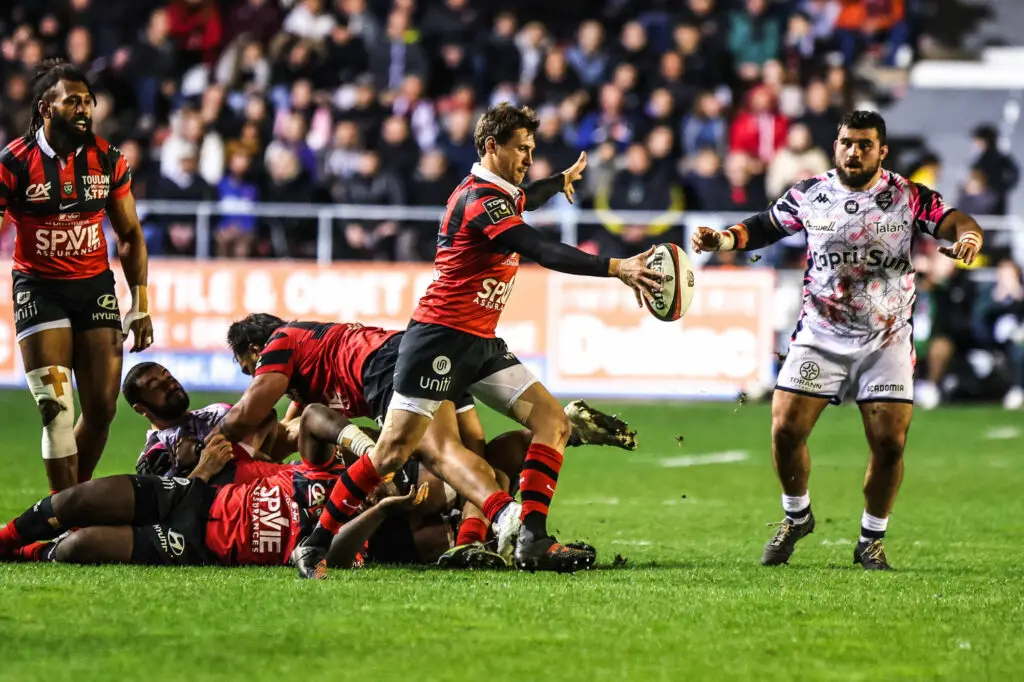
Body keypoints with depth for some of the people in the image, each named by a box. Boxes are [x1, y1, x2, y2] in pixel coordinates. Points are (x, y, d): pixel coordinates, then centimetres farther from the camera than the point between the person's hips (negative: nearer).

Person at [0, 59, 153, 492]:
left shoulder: (108, 161, 1)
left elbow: (130, 235, 10)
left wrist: (140, 306, 6)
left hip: (96, 286, 4)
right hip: (39, 289, -4)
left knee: (103, 408, 0)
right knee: (57, 408, -11)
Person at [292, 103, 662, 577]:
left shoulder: (500, 193, 13)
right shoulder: (479, 199, -17)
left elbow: (524, 199, 41)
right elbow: (541, 251, -29)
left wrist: (563, 179, 54)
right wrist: (616, 268, -34)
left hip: (480, 343, 10)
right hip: (442, 337, -10)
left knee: (552, 421, -3)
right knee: (395, 450, -13)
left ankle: (531, 540, -10)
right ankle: (315, 545, -2)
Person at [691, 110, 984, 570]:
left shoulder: (908, 197, -5)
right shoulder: (810, 195, 0)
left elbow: (954, 222, -12)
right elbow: (766, 226, 12)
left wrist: (966, 237, -35)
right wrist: (724, 240, -5)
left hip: (887, 341, -1)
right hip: (819, 337, 1)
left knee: (890, 442, -8)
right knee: (785, 430, -8)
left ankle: (871, 540, 13)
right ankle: (796, 517, 19)